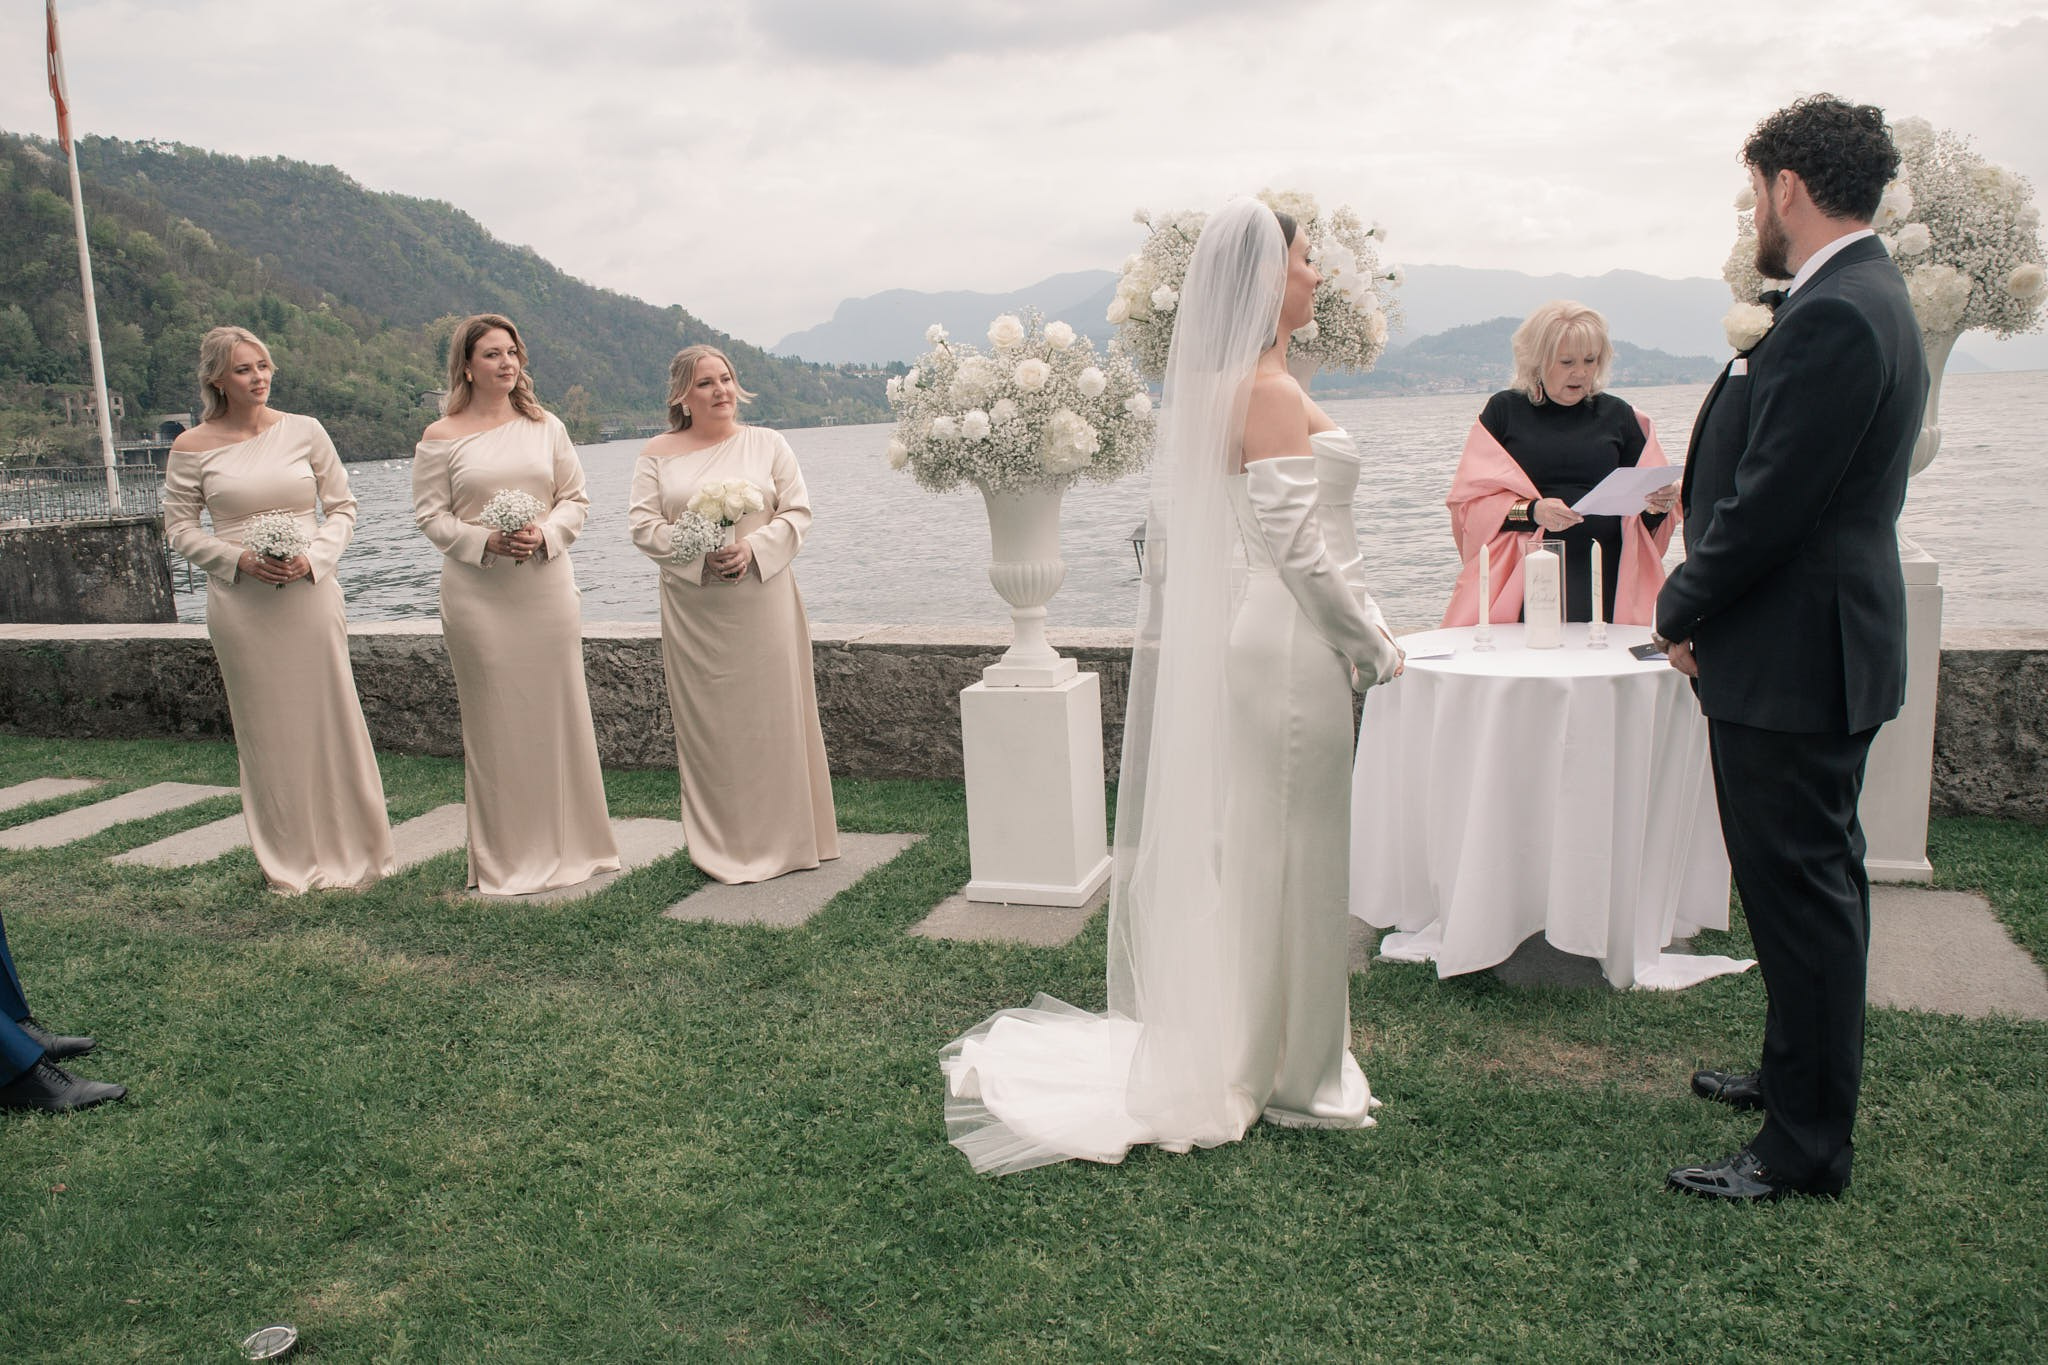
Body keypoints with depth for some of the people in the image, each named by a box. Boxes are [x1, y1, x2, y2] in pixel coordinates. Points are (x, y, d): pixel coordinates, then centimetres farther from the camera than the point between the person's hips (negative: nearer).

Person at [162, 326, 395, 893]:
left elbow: (342, 507, 7)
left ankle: (351, 850, 16)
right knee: (265, 728, 5)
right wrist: (239, 559, -11)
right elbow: (180, 528, 5)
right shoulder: (192, 447, 1)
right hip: (241, 603, 0)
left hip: (311, 595, 1)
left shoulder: (305, 431, 4)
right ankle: (290, 861, 16)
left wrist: (313, 557, -10)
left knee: (330, 718, 3)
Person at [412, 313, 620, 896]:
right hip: (478, 596, -2)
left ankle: (568, 843, 20)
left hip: (547, 586, 2)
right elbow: (431, 515, 0)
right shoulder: (442, 437, 1)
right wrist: (485, 541, -15)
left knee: (558, 713, 6)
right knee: (494, 722, 2)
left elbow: (576, 498, 8)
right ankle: (506, 858, 12)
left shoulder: (546, 427, 8)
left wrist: (544, 534, -10)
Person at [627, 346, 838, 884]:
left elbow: (797, 512, 2)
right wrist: (700, 553, -14)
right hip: (693, 609, 0)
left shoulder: (767, 444, 7)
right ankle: (722, 845, 12)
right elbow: (644, 526, 1)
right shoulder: (659, 454, 7)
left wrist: (754, 547, -14)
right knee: (707, 720, 3)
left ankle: (781, 837, 14)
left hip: (763, 598, 0)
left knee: (771, 712, 2)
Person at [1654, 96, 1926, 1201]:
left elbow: (1768, 502, -22)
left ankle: (1806, 1149, 10)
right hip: (1816, 646, 11)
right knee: (1813, 883, 20)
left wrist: (1681, 610, -8)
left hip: (1791, 655, -11)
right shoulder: (1865, 298, 14)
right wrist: (1702, 604, 10)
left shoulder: (1834, 318, -20)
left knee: (1800, 893, -2)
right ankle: (1798, 1074, 37)